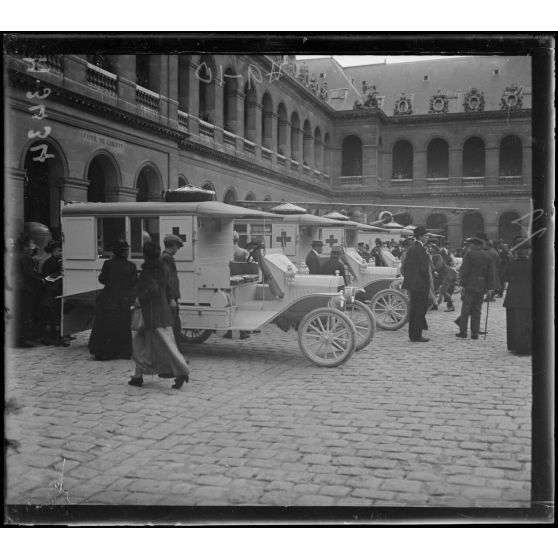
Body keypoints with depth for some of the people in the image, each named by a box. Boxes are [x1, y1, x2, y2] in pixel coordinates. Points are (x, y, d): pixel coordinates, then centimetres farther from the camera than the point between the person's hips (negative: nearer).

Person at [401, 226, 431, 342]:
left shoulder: (410, 248, 12)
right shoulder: (421, 249, -15)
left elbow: (404, 267, 16)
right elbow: (423, 268, -18)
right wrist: (427, 281, -6)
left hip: (411, 283, 9)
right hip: (420, 284, -9)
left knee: (413, 309, 15)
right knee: (420, 309, -2)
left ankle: (412, 334, 22)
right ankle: (417, 336, 1)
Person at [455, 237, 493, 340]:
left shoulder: (469, 254, -5)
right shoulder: (487, 257, 11)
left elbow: (464, 270, -10)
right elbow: (490, 274, 11)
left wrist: (463, 284, -5)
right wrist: (487, 287, 14)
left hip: (470, 286, -4)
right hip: (481, 288, 5)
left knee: (465, 309, 1)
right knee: (477, 310, 9)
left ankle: (463, 332, 1)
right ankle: (475, 333, 8)